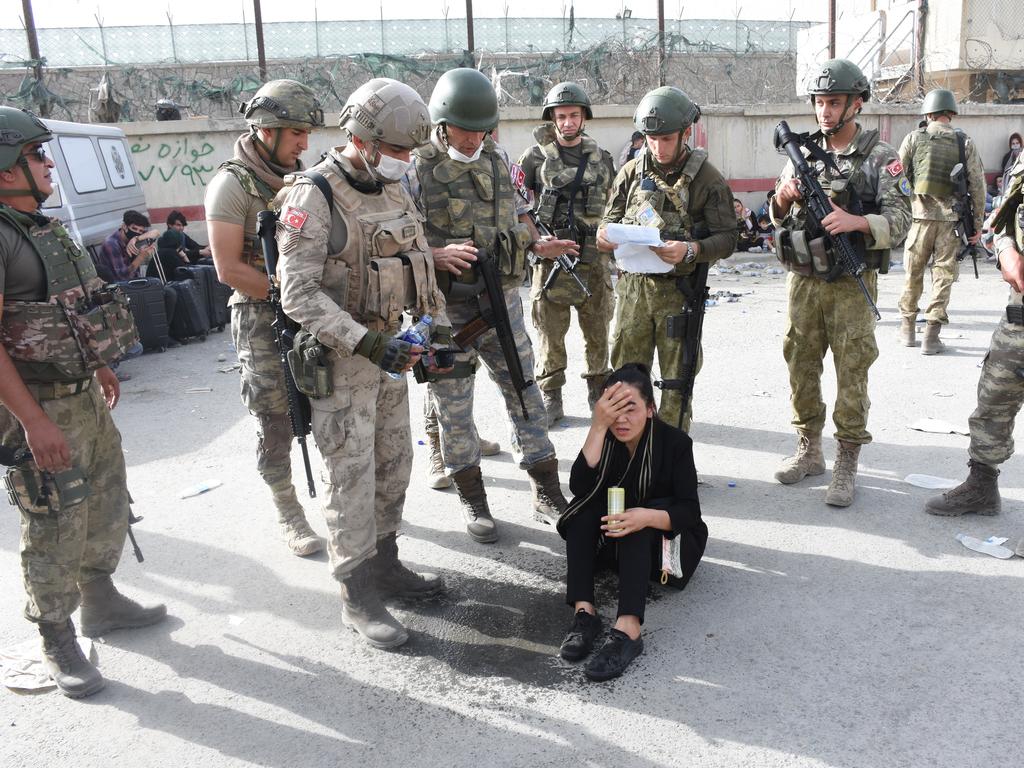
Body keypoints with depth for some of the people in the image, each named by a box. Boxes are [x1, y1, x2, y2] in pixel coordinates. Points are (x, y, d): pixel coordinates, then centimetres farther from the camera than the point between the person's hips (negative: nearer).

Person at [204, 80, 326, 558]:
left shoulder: (301, 177, 8)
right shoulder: (233, 184, -11)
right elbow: (229, 268, -15)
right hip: (264, 323, -6)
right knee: (275, 424, 4)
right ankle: (288, 515, 19)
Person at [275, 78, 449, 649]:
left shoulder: (396, 189, 7)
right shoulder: (313, 198, -17)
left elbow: (421, 263, 16)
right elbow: (299, 295, -21)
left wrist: (438, 324, 7)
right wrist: (367, 343, -28)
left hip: (391, 347, 8)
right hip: (341, 356, -7)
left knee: (394, 464, 14)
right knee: (353, 475, -2)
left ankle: (384, 564, 31)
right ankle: (359, 597, 11)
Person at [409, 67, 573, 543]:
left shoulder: (498, 160, 9)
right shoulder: (417, 169, -8)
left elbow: (517, 213, 20)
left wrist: (538, 246, 1)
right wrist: (437, 255, -26)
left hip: (502, 298, 5)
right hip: (447, 306, -4)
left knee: (523, 390, 8)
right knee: (453, 401, 6)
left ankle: (547, 494, 20)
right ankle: (472, 500, 22)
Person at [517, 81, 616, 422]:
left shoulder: (601, 158, 11)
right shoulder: (536, 156, 1)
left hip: (593, 257, 3)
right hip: (550, 257, -2)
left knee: (598, 328, 9)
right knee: (550, 330, 2)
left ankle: (599, 391, 24)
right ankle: (550, 399, 12)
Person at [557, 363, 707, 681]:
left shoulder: (675, 441, -17)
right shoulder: (605, 438, -11)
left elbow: (690, 512, -22)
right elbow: (580, 487, -28)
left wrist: (649, 517, -43)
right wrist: (598, 426, -36)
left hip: (665, 539, -3)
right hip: (614, 539, 3)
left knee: (638, 529, -33)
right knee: (584, 506, -24)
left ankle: (628, 629, -48)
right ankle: (583, 611, -35)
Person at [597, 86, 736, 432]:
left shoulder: (707, 178, -4)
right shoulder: (632, 171, 5)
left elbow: (727, 238, -7)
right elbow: (610, 219, 13)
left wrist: (691, 250, -26)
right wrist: (605, 234, -11)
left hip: (678, 291, -3)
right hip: (633, 287, 3)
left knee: (677, 381, 8)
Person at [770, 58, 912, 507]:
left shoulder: (880, 158, -3)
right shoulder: (803, 153, 9)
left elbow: (899, 222, -9)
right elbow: (779, 218, 12)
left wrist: (855, 222, -27)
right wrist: (783, 197, -10)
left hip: (852, 284, -4)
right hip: (804, 280, 4)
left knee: (851, 373, 0)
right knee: (801, 368, 10)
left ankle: (847, 465, 9)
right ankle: (808, 451, 25)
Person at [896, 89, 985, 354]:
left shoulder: (914, 138, 1)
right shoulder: (966, 142, 2)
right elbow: (977, 185, 1)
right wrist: (978, 223, 7)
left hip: (920, 214, 0)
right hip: (951, 217, 0)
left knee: (913, 273, 12)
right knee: (943, 275, 4)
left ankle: (907, 329, 19)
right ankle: (931, 336, 2)